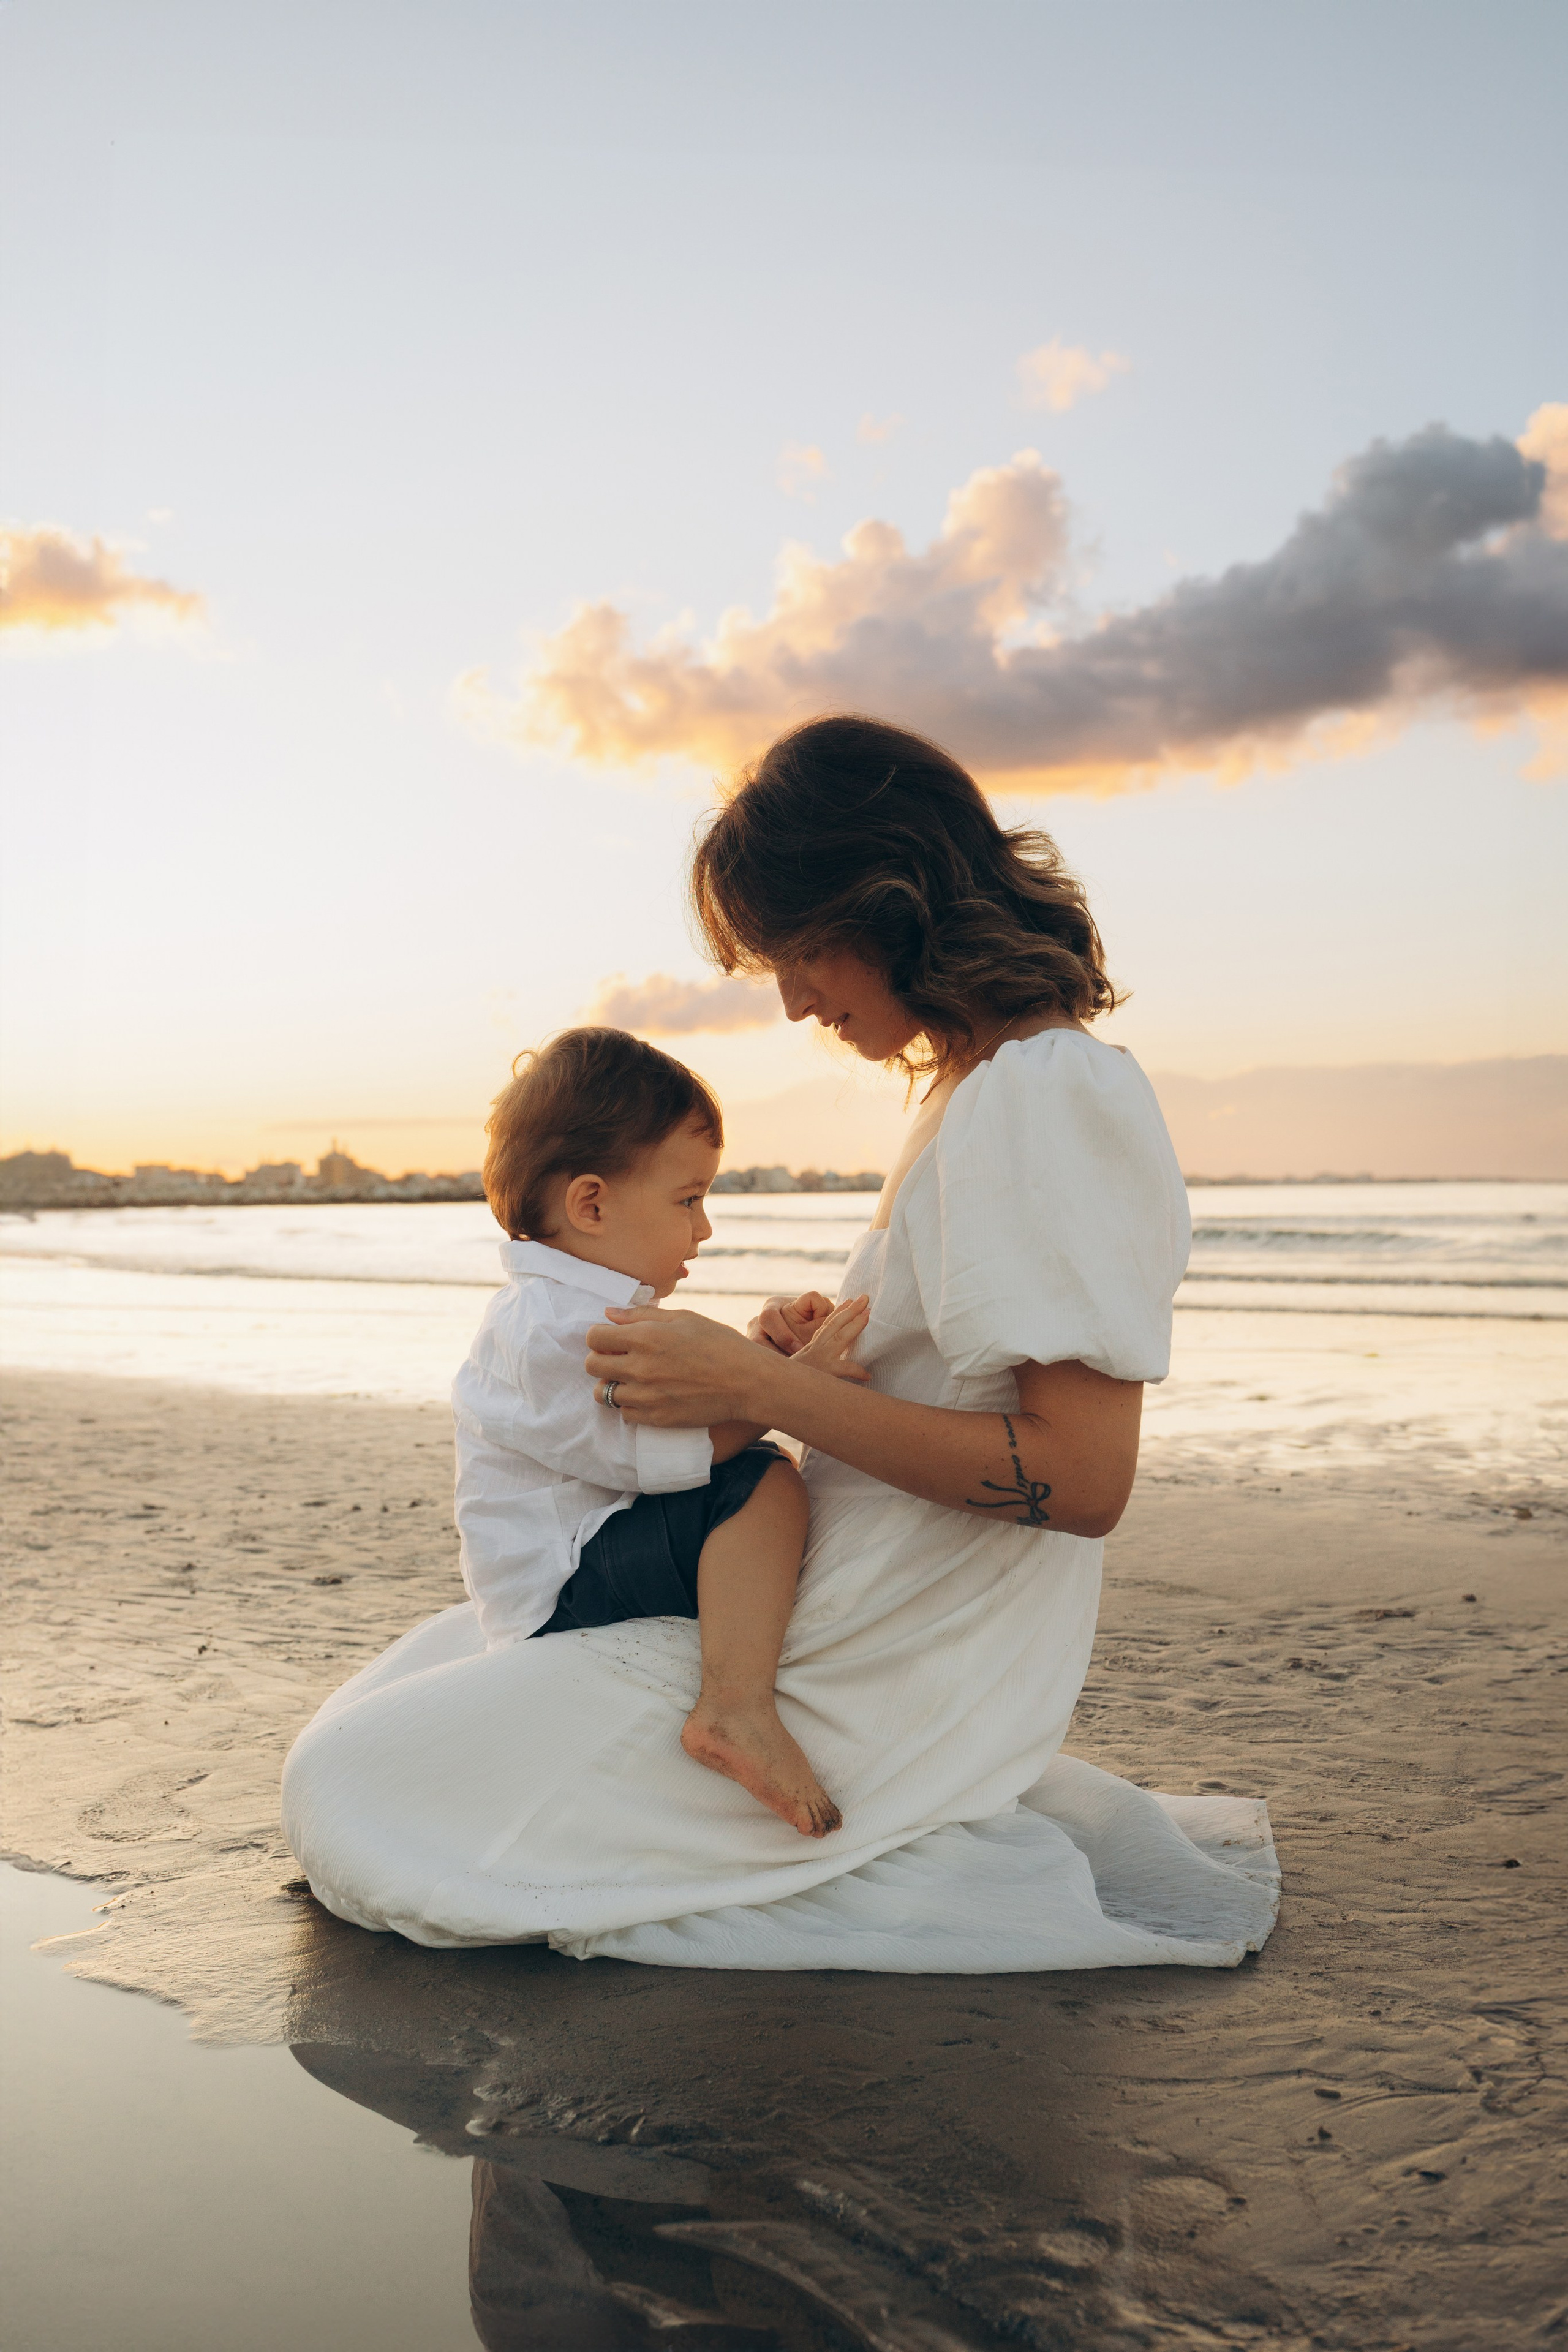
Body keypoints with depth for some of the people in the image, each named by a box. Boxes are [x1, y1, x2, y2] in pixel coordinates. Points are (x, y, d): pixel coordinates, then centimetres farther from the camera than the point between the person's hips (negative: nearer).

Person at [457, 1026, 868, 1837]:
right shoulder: (544, 1327, -19)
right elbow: (656, 1452, -26)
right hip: (564, 1593, -11)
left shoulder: (606, 1308, 17)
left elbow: (677, 1412, 18)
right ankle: (737, 1710, -34)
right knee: (764, 1485, -25)